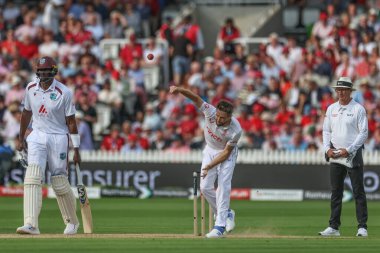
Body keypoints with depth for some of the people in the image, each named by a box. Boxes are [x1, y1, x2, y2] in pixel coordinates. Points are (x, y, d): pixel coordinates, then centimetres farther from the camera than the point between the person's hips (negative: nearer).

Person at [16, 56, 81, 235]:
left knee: (60, 182, 1)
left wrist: (76, 150, -8)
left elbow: (71, 121, -8)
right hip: (37, 137, 3)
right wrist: (21, 139, 17)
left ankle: (72, 222, 26)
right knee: (32, 177, -15)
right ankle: (31, 224, -24)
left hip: (58, 138, -3)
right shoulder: (31, 88, 2)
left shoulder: (64, 92, -11)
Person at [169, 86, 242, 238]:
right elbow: (196, 98, -34)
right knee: (205, 187, -3)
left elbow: (226, 152, -24)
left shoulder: (236, 130, -34)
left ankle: (220, 225, -15)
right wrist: (180, 90, -52)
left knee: (223, 186, -16)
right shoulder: (211, 112, -29)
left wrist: (210, 166, -28)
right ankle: (226, 214, 18)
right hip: (210, 150, 4)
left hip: (227, 154, -4)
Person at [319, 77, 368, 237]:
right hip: (335, 156, 5)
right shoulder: (331, 109, 11)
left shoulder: (358, 109, -5)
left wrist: (349, 150, -16)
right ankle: (334, 227, 10)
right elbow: (326, 131, 16)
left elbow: (363, 133, -9)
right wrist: (327, 148, -1)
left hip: (353, 155, -5)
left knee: (358, 192, -5)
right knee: (335, 192, 7)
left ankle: (362, 227, -4)